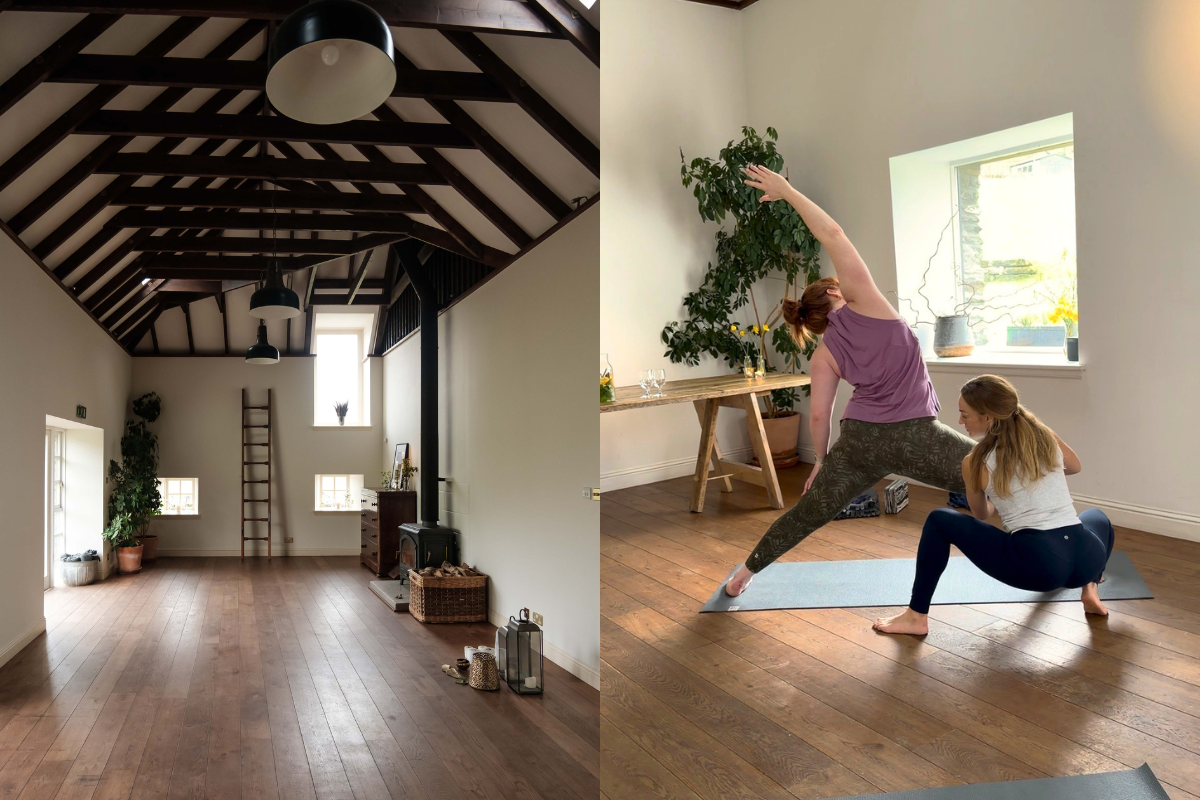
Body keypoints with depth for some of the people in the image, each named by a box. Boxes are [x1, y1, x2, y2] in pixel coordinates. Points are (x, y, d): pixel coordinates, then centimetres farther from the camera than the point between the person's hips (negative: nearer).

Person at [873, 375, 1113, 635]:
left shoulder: (975, 463, -2)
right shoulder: (1045, 435, 8)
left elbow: (981, 514, 20)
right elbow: (1074, 466, 32)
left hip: (1036, 565, -5)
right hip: (1086, 559, 5)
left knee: (939, 521, 8)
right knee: (1096, 517, 42)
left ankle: (916, 616, 9)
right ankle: (1090, 589, 17)